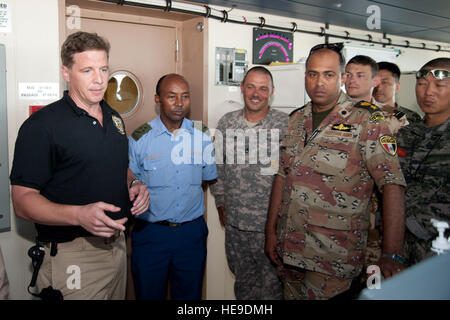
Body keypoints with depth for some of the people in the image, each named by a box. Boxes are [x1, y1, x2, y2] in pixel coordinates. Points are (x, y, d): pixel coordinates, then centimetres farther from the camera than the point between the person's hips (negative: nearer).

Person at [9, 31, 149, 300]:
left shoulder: (114, 118, 9)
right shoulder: (42, 125, -13)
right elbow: (23, 200, -16)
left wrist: (134, 185, 0)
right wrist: (79, 215, -32)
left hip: (117, 244, 7)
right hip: (73, 255, -7)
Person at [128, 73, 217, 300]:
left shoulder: (202, 136, 1)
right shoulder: (139, 139, -7)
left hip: (192, 232, 2)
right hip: (150, 233, -2)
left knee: (190, 295, 16)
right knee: (149, 295, 13)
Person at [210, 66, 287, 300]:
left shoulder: (285, 124, -8)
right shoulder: (226, 123, 4)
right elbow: (217, 165, 12)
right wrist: (220, 203, 12)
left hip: (271, 223, -3)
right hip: (234, 223, 4)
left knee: (271, 287, 10)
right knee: (243, 284, 21)